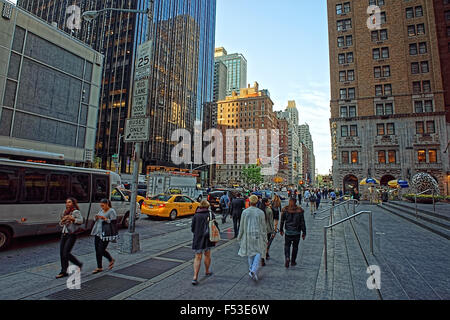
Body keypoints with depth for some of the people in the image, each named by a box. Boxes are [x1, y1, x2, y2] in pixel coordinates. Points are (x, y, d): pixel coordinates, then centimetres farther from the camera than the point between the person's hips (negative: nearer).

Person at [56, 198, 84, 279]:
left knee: (66, 253, -10)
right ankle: (63, 272, 17)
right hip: (64, 234, 7)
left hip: (72, 235, -7)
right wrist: (63, 220, -1)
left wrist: (72, 219, -27)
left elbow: (81, 221, -17)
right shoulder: (65, 212, 16)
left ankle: (79, 264, 9)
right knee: (61, 253, 6)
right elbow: (61, 224, 20)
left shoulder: (76, 212, -7)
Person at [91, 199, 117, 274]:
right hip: (98, 233, 8)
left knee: (100, 251, -6)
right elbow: (97, 221, 22)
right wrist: (96, 218, 0)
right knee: (98, 250, 12)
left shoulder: (111, 211, -9)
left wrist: (105, 219, -24)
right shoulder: (101, 211, 14)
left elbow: (114, 222, -15)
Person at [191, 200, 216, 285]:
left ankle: (195, 277, -4)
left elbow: (192, 228, 1)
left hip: (197, 238, 0)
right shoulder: (211, 214, -3)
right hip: (208, 237, 0)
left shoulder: (196, 215, -1)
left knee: (198, 257, 4)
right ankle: (207, 271, 36)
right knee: (207, 255, 20)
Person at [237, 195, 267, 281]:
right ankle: (254, 271, -7)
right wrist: (265, 239, 6)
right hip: (258, 235, -2)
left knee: (250, 253, 16)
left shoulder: (245, 212, -6)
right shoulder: (261, 212, -8)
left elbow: (242, 226, 0)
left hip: (248, 235, 2)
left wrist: (240, 236, 12)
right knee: (258, 253, 8)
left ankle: (251, 270, 21)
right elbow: (263, 227, -3)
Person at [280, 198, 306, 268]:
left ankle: (287, 258, -10)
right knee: (295, 246, 16)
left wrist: (281, 230, 12)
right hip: (297, 232, 0)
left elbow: (282, 221, 0)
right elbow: (302, 222, -7)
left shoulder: (285, 210, -7)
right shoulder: (299, 211, -8)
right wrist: (304, 232, 0)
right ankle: (293, 261, 24)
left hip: (288, 231, 0)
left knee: (287, 245, 13)